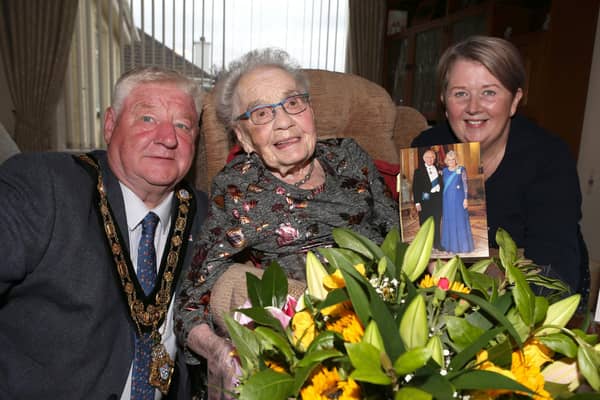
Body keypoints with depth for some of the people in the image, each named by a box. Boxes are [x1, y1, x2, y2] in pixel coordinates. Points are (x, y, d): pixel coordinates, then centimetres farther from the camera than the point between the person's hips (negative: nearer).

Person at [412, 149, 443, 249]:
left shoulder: (438, 169, 11)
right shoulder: (418, 171, 0)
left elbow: (442, 184, 16)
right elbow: (415, 188, -4)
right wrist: (417, 202, -10)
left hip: (437, 199, 4)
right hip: (425, 200, -3)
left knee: (437, 223, 10)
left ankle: (437, 243, 20)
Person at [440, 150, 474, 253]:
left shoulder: (461, 169, -2)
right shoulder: (444, 170, 8)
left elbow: (465, 185, -5)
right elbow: (442, 184, 11)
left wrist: (466, 199, -11)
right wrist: (442, 200, 7)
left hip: (458, 199, -4)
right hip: (447, 199, 4)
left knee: (460, 220, 0)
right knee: (449, 221, 6)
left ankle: (462, 245, 10)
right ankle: (451, 244, 15)